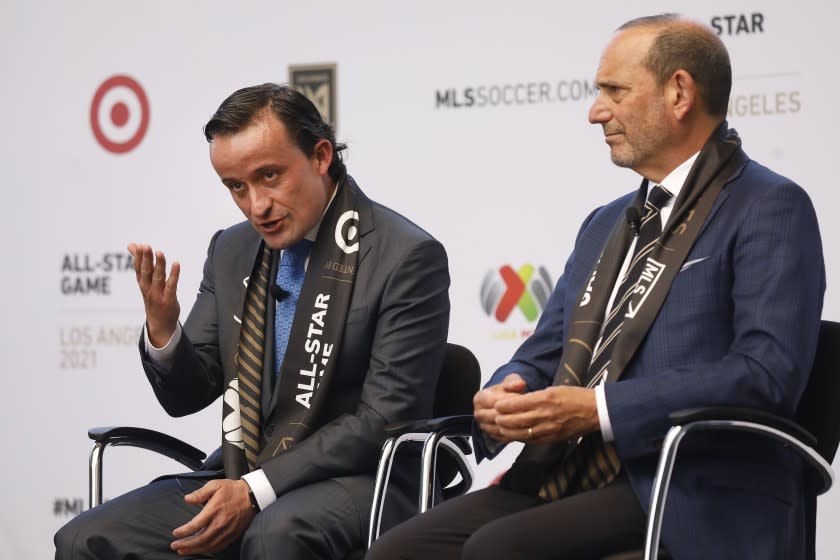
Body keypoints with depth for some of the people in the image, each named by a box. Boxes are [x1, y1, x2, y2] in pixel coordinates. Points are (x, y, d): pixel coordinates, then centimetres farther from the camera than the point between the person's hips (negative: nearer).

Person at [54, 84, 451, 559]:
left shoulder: (407, 257, -10)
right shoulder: (232, 250, 10)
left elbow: (385, 419, -13)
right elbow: (187, 396, 13)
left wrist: (257, 491, -19)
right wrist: (162, 328, -10)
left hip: (354, 481, -6)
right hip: (236, 477, 6)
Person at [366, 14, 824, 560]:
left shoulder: (770, 209, -2)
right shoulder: (605, 225, 25)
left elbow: (768, 372, -15)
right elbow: (543, 353, 24)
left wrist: (599, 410, -19)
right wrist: (502, 396, -1)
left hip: (690, 500, -7)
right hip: (563, 477, 8)